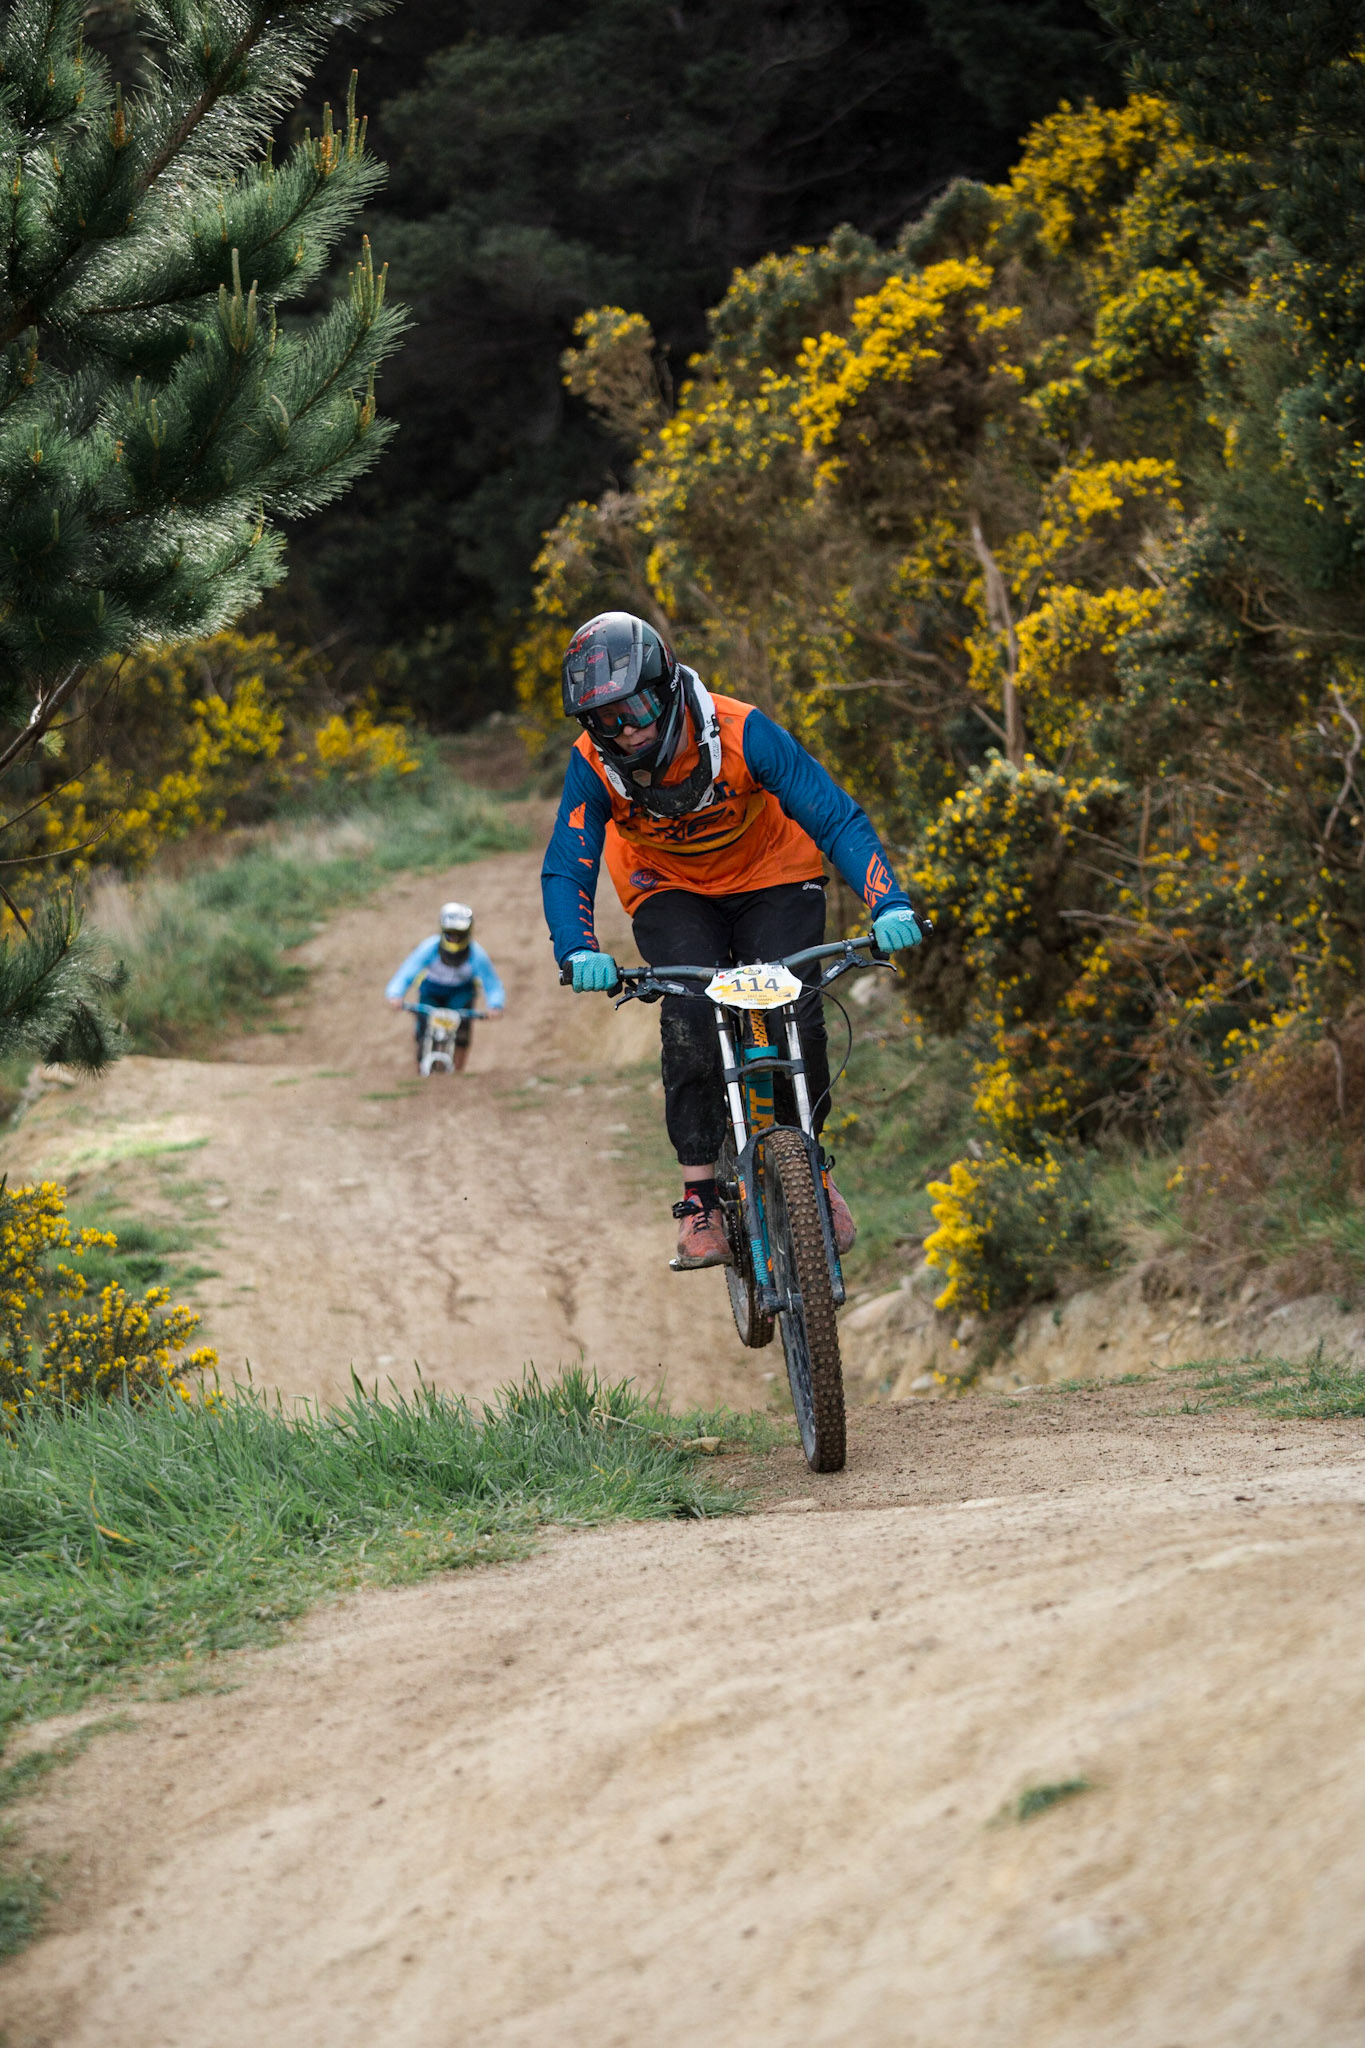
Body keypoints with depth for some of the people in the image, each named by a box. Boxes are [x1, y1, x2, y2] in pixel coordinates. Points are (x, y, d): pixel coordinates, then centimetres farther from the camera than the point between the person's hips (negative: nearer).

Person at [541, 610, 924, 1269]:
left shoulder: (740, 733, -32)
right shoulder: (594, 766, -25)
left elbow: (838, 819, -31)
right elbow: (566, 870, -25)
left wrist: (888, 905, -45)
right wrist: (578, 952, -46)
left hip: (772, 877, -1)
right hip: (671, 891, 1)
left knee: (796, 1019, -18)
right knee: (691, 1018, -23)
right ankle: (699, 1200, -17)